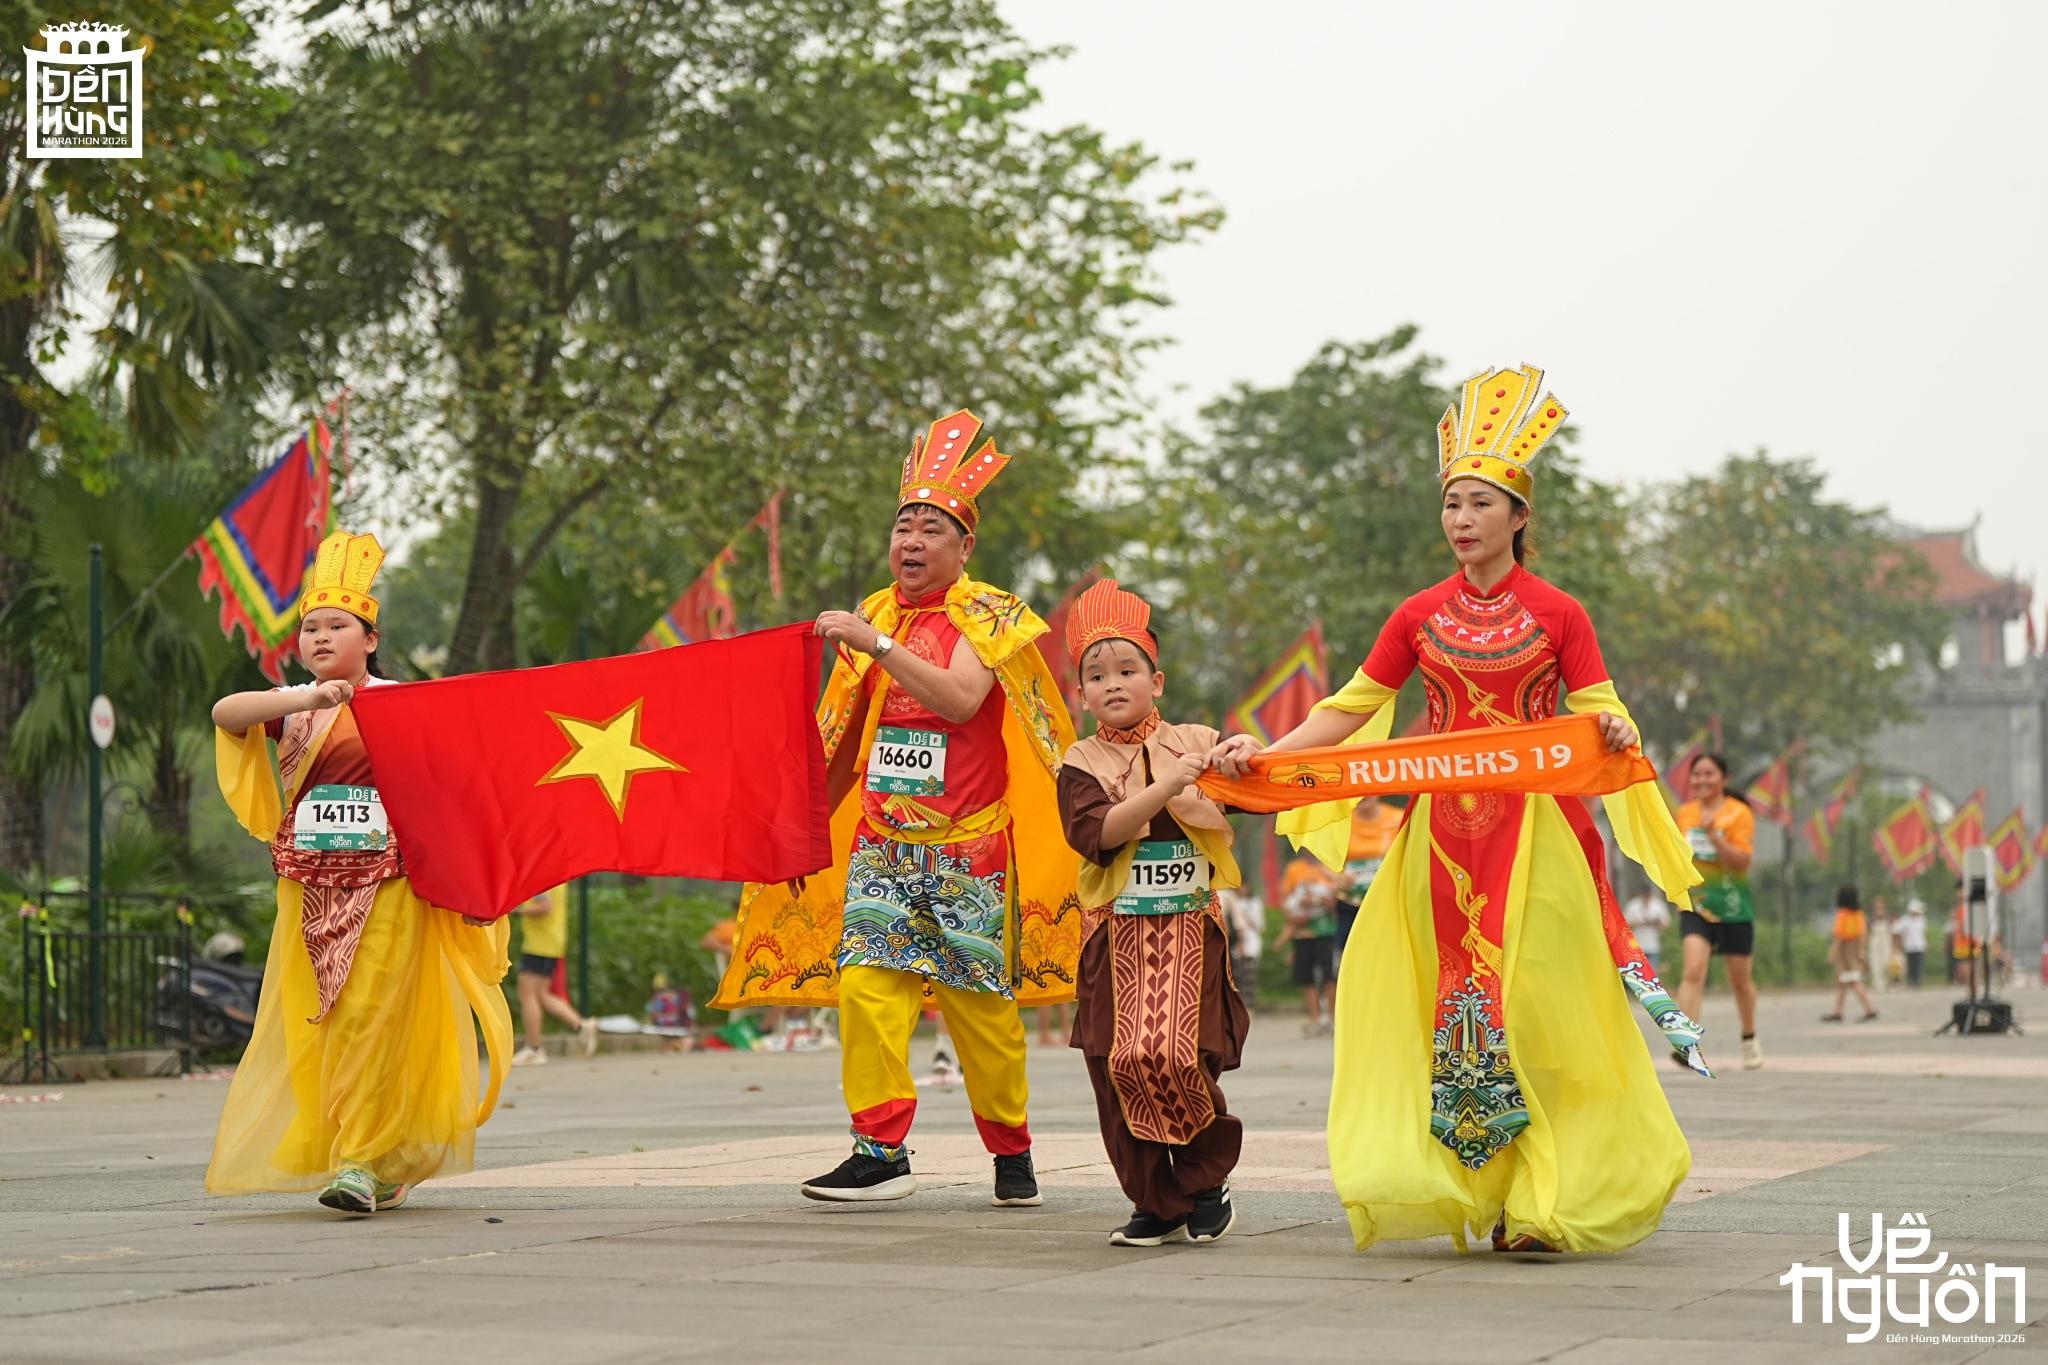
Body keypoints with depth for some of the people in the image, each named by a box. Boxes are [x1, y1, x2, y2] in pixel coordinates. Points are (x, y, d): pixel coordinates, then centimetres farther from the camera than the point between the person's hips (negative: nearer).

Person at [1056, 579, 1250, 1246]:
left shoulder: (1195, 744, 7)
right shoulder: (1082, 764, 3)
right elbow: (1095, 832, -14)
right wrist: (1166, 788, -21)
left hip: (1189, 928, -1)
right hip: (1115, 937, 1)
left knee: (1174, 1055, -16)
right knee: (1119, 1064, -4)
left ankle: (1207, 1182, 6)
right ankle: (1157, 1203, 10)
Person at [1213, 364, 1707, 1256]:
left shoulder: (1557, 615, 0)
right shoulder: (1419, 617, 8)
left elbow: (1602, 714, -4)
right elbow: (1350, 709, 8)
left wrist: (1614, 733, -27)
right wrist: (1262, 753, -3)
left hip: (1533, 828, -3)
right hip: (1442, 831, 3)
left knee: (1532, 1005, -7)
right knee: (1455, 1003, 1)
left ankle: (1546, 1201, -2)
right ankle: (1480, 1194, 8)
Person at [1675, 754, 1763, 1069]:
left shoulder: (1739, 813, -8)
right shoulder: (1685, 813, 5)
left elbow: (1742, 861, -19)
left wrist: (1713, 834, -28)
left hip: (1733, 907, -2)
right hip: (1695, 905, 2)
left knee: (1740, 978, 12)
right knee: (1693, 969, -20)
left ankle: (1750, 1040, 36)